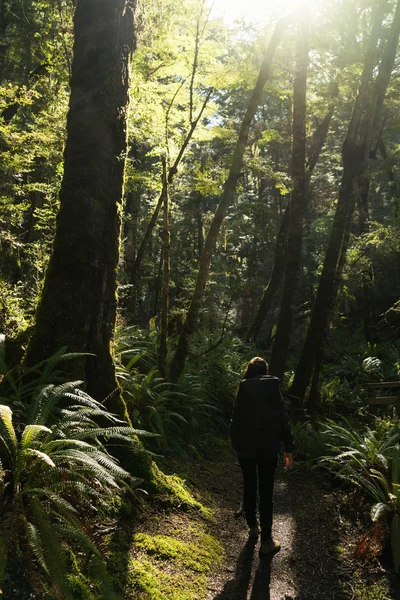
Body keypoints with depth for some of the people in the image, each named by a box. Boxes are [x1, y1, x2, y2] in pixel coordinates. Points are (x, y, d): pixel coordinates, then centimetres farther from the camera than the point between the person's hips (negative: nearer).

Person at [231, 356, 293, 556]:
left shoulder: (242, 392, -5)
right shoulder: (274, 390, -4)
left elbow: (236, 422, -2)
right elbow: (284, 421, -4)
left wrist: (236, 446, 9)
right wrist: (288, 449, 3)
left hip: (245, 449, 1)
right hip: (269, 448, -1)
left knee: (249, 488, 18)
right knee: (266, 492, 3)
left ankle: (253, 527, 33)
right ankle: (266, 541, 7)